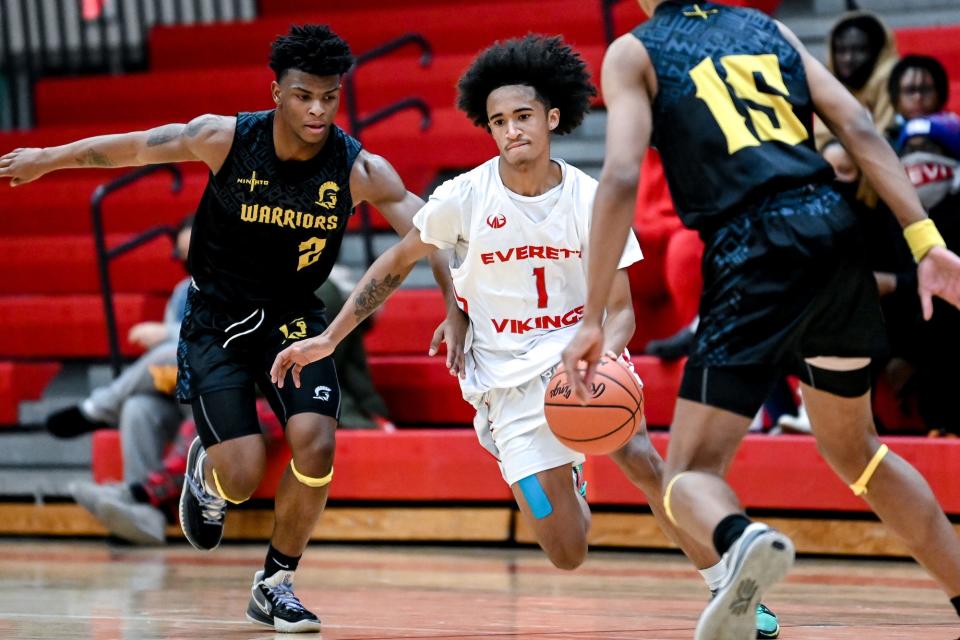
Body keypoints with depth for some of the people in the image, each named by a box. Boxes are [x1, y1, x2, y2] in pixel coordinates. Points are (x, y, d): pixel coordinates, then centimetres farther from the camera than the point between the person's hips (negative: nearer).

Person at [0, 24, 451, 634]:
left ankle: (275, 585, 3)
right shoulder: (225, 138, -17)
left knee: (316, 446, -19)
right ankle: (206, 473, 27)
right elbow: (134, 147, -4)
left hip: (295, 319, 1)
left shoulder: (360, 171, -17)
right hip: (218, 320, -1)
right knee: (243, 475, -13)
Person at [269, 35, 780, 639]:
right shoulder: (466, 197, -9)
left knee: (641, 459, -29)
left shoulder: (593, 201, -8)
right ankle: (565, 484, 31)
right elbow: (396, 265, 6)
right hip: (509, 378, -1)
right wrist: (328, 339, 3)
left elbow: (620, 310, -6)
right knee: (570, 555, -8)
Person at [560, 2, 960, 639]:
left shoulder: (634, 53, 7)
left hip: (752, 256, -5)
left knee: (691, 470, -4)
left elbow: (621, 179, -6)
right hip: (834, 232, 5)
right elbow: (859, 127, 8)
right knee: (854, 449, 27)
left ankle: (744, 541, -39)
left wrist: (593, 319, -7)